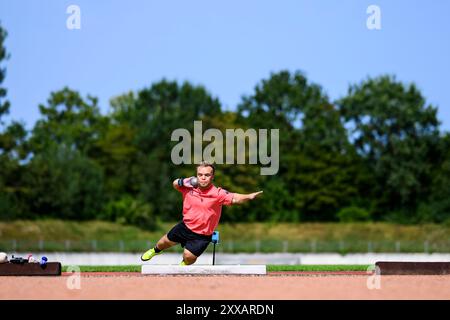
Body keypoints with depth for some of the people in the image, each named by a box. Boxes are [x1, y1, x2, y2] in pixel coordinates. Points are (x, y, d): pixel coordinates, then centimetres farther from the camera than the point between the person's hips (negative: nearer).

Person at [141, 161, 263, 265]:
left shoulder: (217, 193, -23)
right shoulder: (190, 187, -11)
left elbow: (234, 198, -36)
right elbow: (175, 184, 6)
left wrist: (249, 196, -55)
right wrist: (183, 182, -18)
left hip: (202, 235, -4)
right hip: (185, 227, 4)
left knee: (189, 256, -8)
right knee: (167, 241, 22)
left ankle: (184, 265, 31)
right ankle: (156, 250, 58)